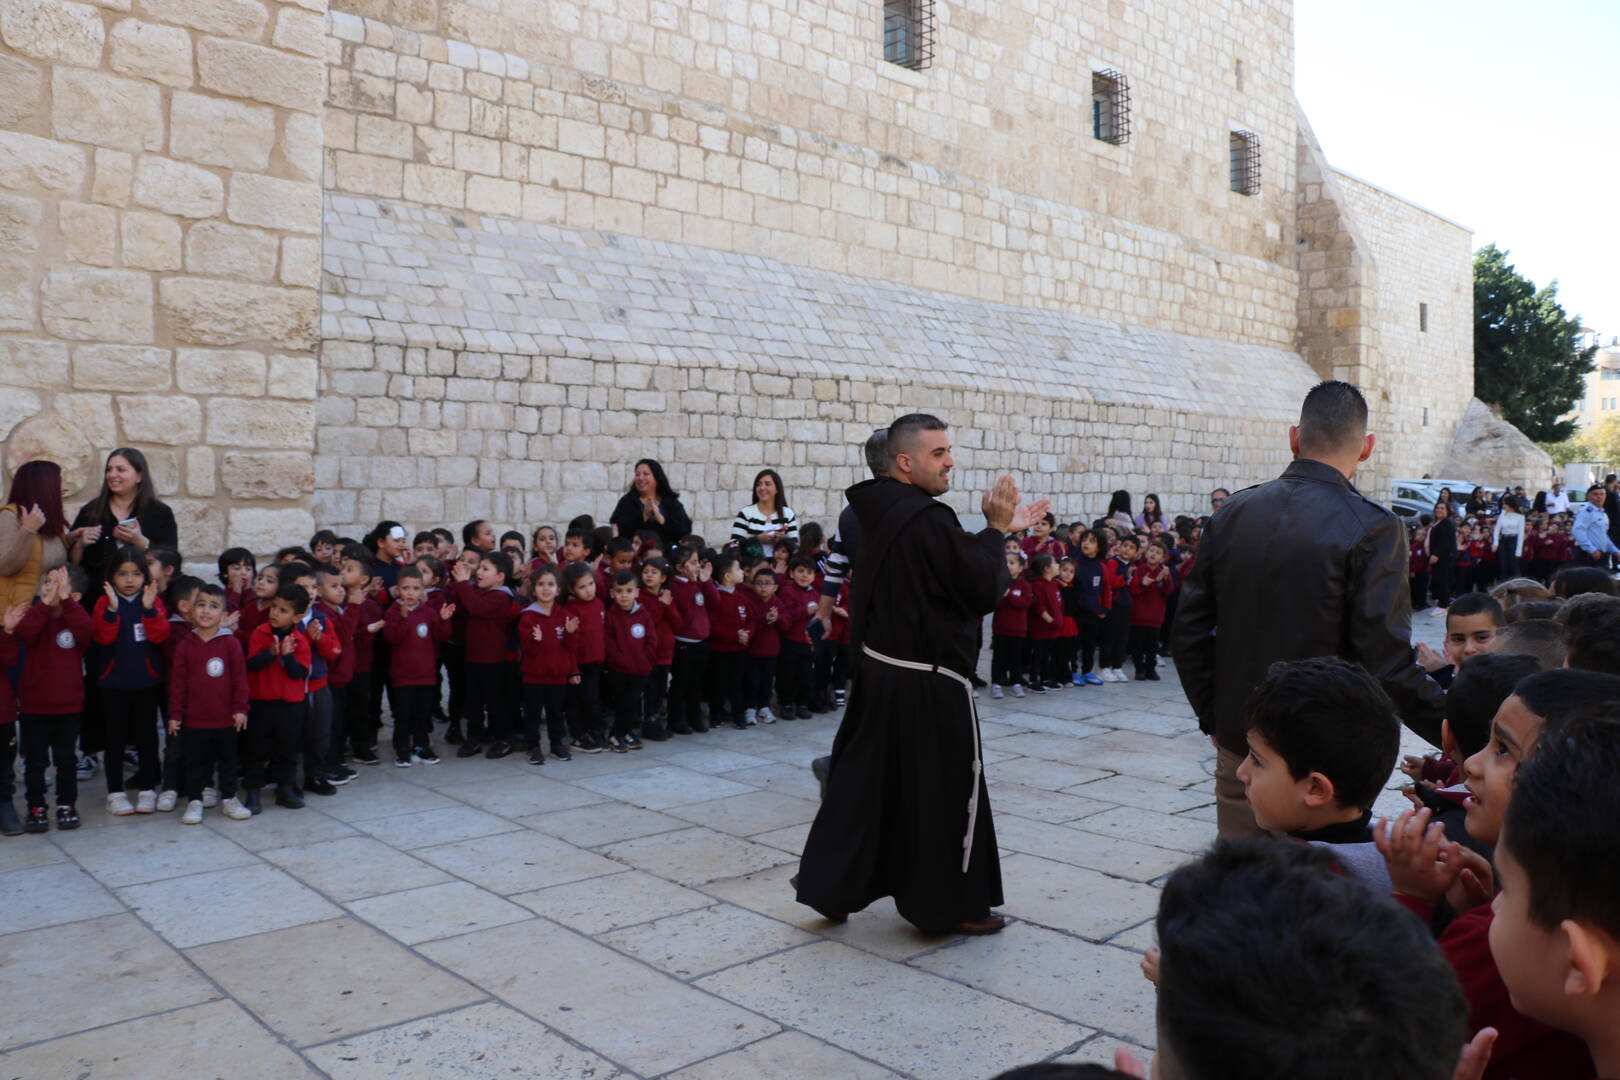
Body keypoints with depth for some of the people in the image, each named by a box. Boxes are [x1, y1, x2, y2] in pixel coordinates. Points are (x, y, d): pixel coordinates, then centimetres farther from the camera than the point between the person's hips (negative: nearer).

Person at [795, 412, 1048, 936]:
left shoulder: (883, 511, 7)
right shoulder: (927, 519, -22)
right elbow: (984, 591, -16)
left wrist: (997, 530, 11)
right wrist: (996, 530, -5)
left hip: (879, 670, 9)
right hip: (929, 681, -9)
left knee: (867, 778, 15)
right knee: (944, 789, 5)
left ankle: (831, 887, 22)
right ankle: (952, 905, 19)